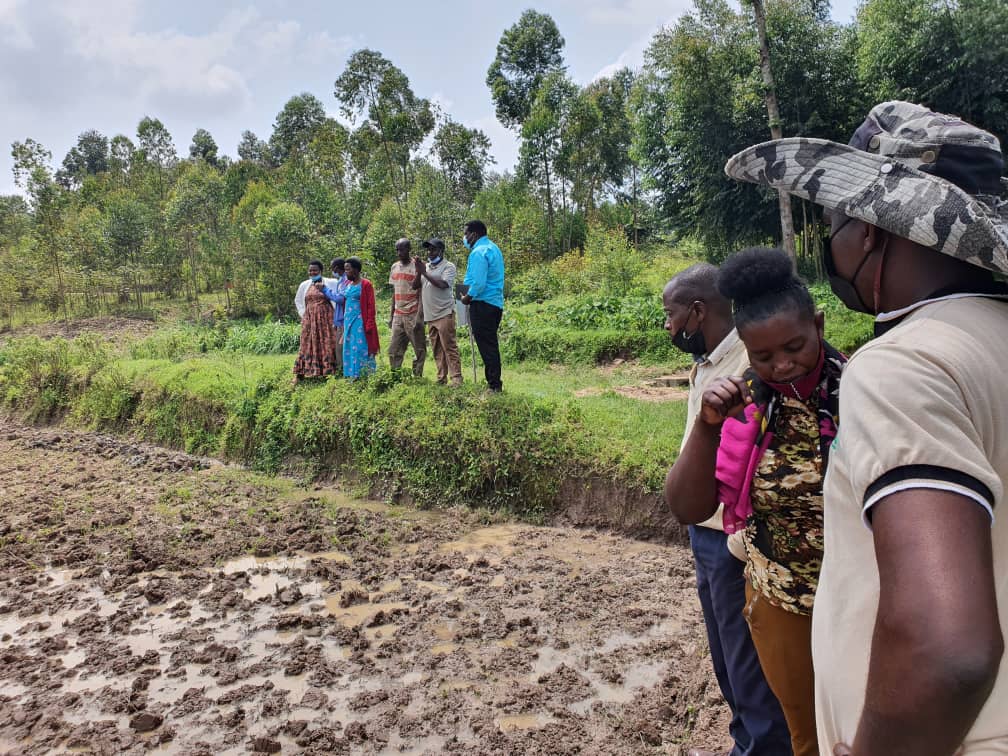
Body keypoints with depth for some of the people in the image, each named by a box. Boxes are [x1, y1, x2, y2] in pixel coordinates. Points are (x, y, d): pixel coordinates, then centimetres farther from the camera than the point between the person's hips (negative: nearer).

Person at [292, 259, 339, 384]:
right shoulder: (304, 285, 12)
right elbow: (297, 300, 23)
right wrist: (303, 314, 12)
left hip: (325, 319, -3)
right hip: (309, 320, 3)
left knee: (326, 345, -4)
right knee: (307, 345, 1)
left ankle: (327, 372, -1)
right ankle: (299, 374, 2)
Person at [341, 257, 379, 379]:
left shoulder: (366, 284, -8)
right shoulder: (348, 284, 12)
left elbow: (371, 306, -11)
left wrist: (369, 325, -16)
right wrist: (345, 322, 14)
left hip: (360, 321, -8)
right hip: (348, 321, 8)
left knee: (361, 349, -6)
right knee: (348, 349, 9)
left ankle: (363, 377, -1)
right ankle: (351, 376, 15)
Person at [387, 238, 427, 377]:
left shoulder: (416, 266, -5)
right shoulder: (394, 267, 13)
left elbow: (421, 293, -10)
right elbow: (394, 293, 16)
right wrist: (391, 315, 14)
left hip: (413, 315, -6)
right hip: (398, 316, 6)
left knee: (419, 349, -1)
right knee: (394, 350, 2)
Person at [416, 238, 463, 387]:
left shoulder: (449, 266, -2)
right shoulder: (425, 266, 17)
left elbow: (443, 284, -18)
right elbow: (419, 287, 23)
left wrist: (424, 272, -15)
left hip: (444, 314, -6)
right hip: (430, 315, 6)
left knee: (449, 347, -9)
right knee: (437, 350, 7)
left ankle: (456, 379, -8)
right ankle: (441, 379, 12)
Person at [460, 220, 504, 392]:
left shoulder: (478, 252, -15)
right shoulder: (493, 248, 15)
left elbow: (478, 283, -23)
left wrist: (467, 298, -8)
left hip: (482, 304, -10)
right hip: (496, 302, 10)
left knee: (486, 346, -5)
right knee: (491, 345, 15)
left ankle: (494, 385, -2)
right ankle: (495, 383, 20)